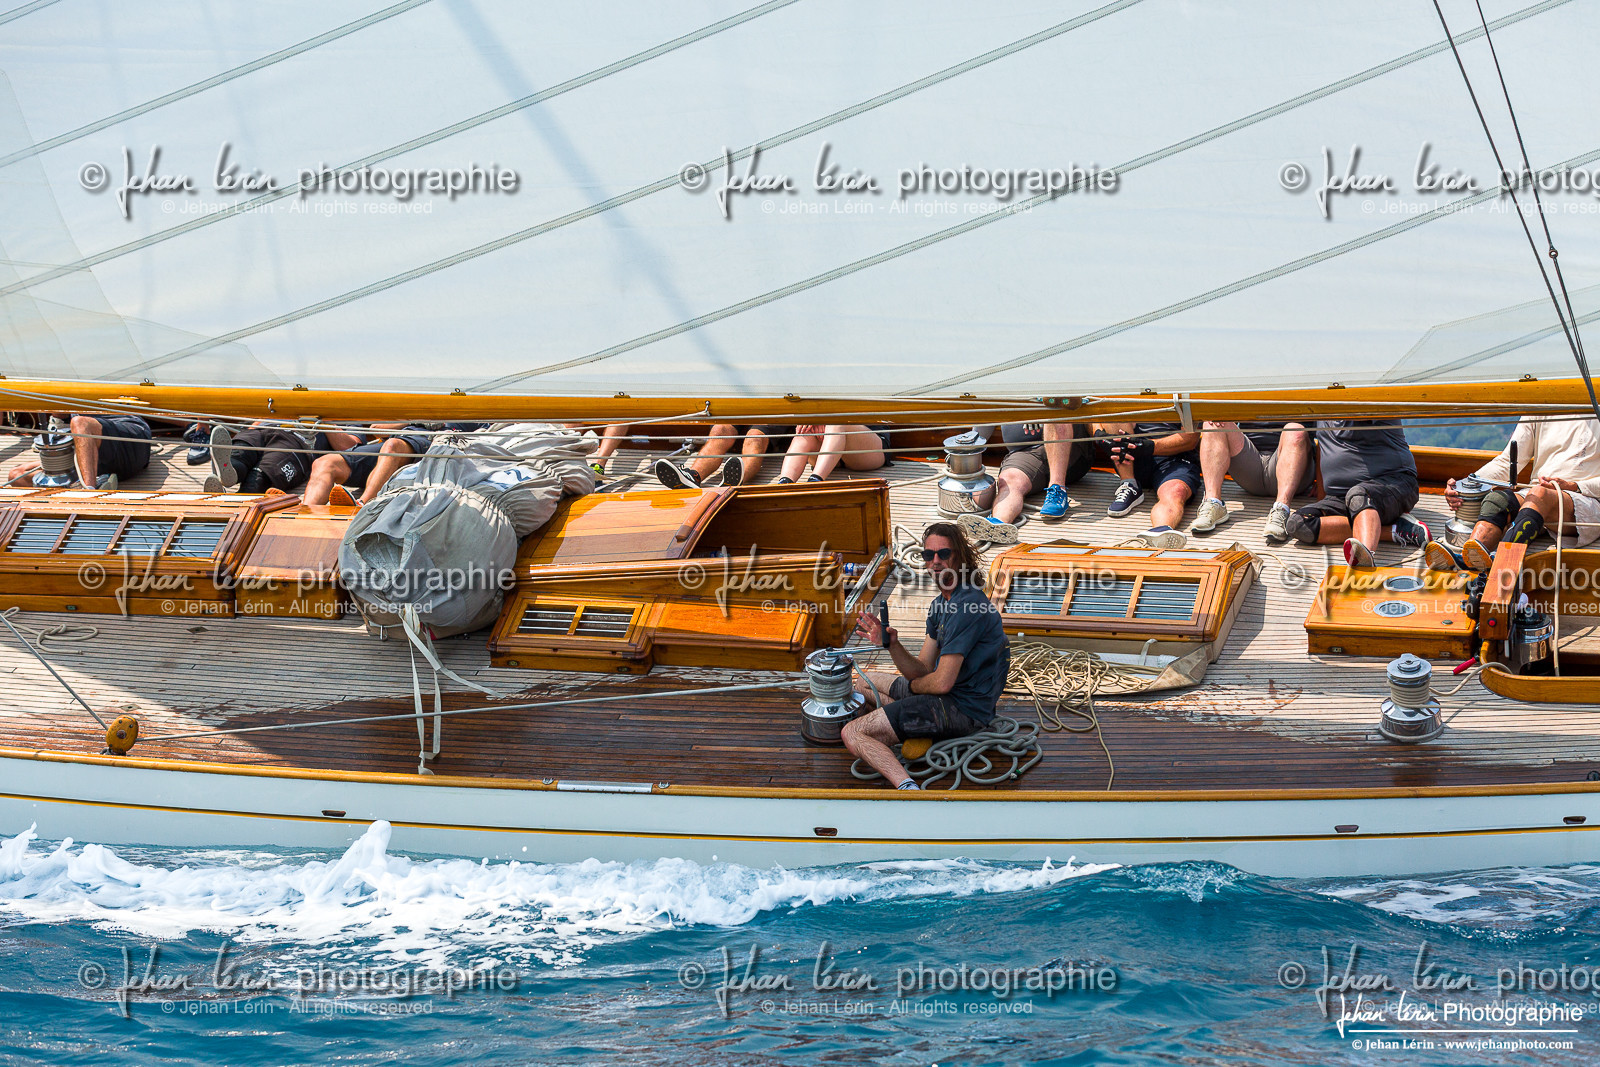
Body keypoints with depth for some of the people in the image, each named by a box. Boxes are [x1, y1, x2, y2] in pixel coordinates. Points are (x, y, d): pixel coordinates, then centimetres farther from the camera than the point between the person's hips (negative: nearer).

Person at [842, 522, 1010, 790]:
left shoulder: (966, 606, -22)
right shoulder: (940, 604, 10)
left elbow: (942, 682, -23)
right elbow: (922, 670, 8)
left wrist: (914, 686, 0)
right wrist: (891, 644, -11)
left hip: (963, 708, -11)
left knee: (852, 734, -18)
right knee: (864, 682, 31)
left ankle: (907, 787, -38)